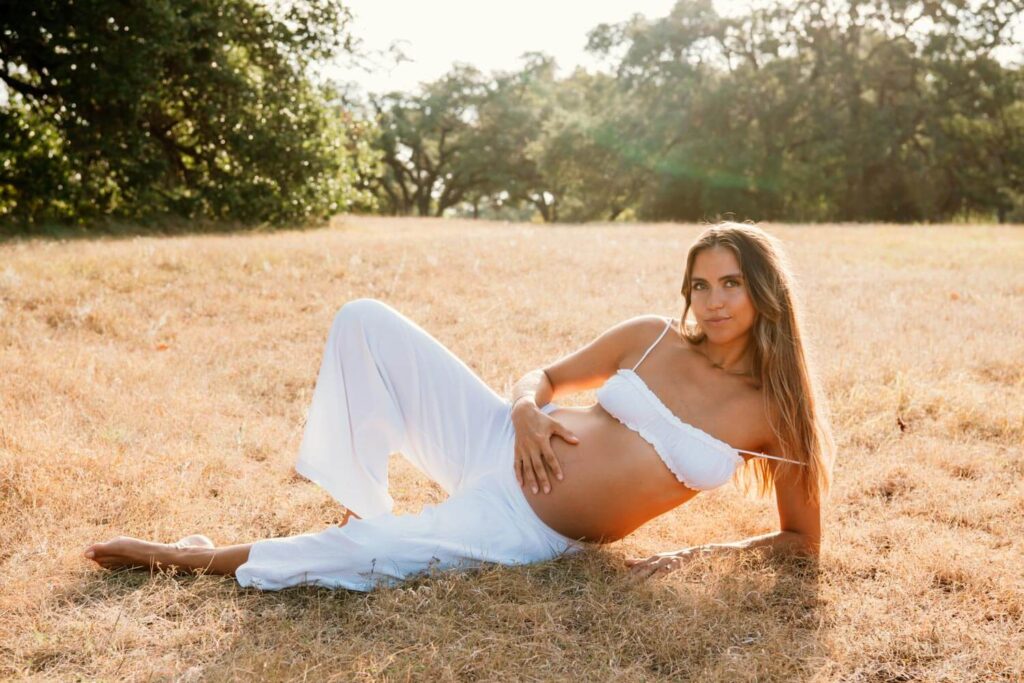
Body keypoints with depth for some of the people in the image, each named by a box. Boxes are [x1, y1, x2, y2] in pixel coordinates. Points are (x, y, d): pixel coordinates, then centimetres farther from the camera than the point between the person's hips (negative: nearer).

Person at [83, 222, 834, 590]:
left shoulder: (775, 413, -4)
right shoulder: (652, 337, 3)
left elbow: (803, 540, 2)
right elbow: (546, 375, 13)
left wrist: (700, 553, -12)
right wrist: (525, 413, -11)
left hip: (529, 532, -4)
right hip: (498, 446, 4)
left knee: (364, 557, -27)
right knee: (365, 321, -13)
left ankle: (194, 557, 1)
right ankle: (361, 507, -6)